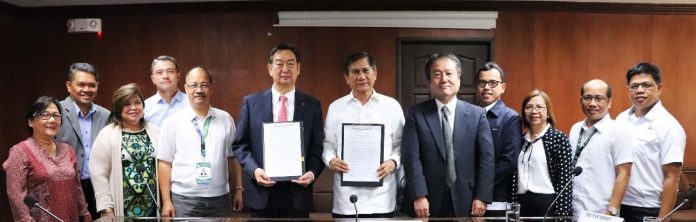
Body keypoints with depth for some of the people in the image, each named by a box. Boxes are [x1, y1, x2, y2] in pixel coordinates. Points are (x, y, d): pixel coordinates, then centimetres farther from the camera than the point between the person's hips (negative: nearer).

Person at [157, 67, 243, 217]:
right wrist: (166, 201, -4)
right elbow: (165, 163, -1)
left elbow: (232, 157, 10)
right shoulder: (172, 122, -1)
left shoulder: (226, 119, 6)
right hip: (184, 199, -2)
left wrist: (238, 189, 6)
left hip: (220, 198, 2)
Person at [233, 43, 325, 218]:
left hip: (298, 192, 1)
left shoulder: (312, 105, 4)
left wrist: (312, 172, -13)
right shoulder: (252, 102, 3)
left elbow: (317, 148, 4)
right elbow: (240, 144, 3)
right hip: (262, 192, 0)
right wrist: (254, 169, -12)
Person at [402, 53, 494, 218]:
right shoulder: (416, 114, 0)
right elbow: (411, 157, -6)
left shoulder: (477, 114, 3)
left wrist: (482, 197, -8)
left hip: (466, 201, 1)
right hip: (429, 202, -1)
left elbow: (486, 158, 0)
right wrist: (419, 196, -14)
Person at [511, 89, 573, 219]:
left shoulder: (558, 138, -4)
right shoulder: (522, 140, 11)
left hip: (548, 204, -5)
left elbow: (565, 180, -9)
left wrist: (561, 213, -13)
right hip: (522, 204, 5)